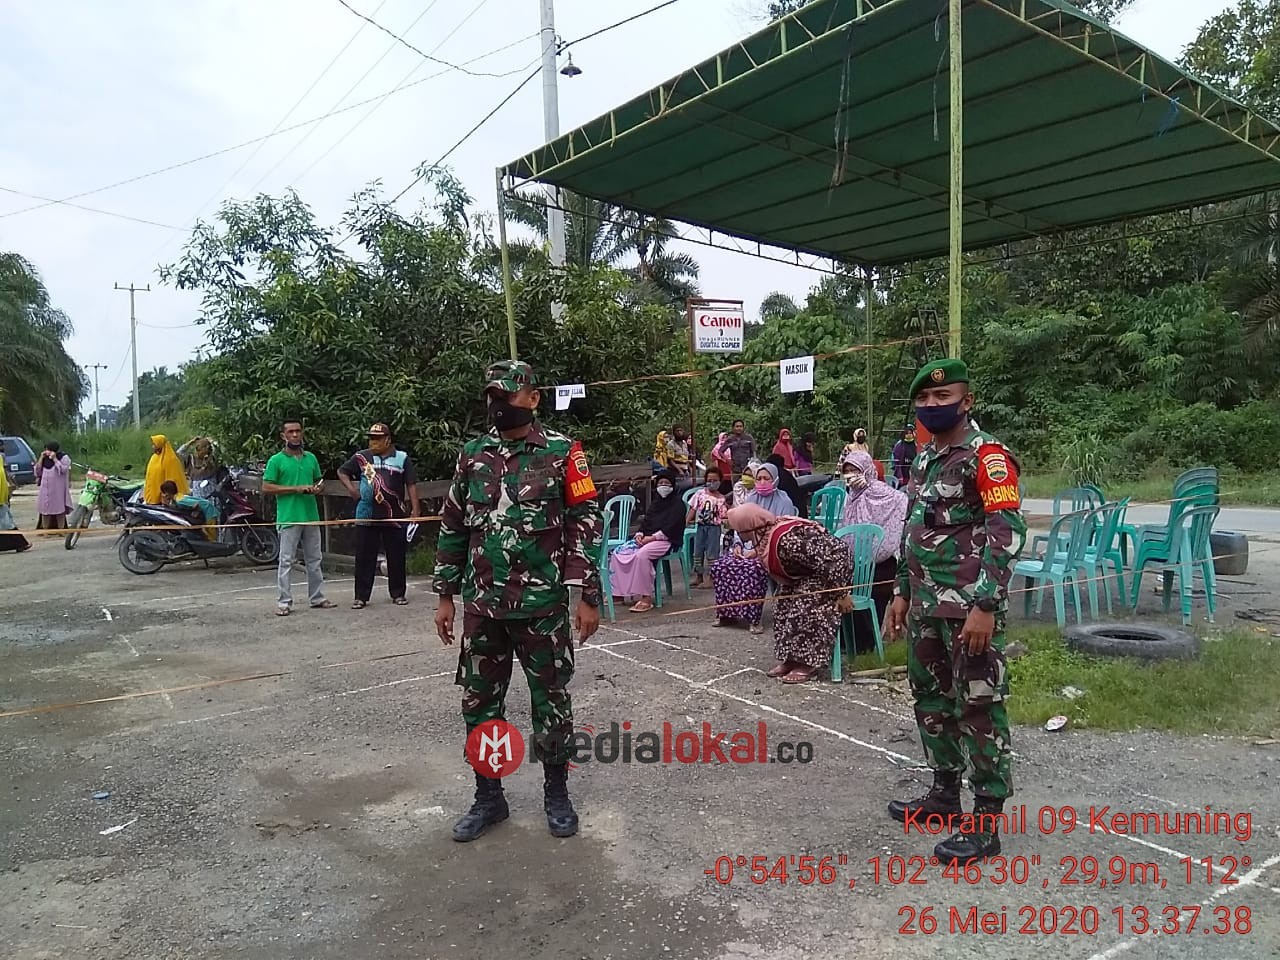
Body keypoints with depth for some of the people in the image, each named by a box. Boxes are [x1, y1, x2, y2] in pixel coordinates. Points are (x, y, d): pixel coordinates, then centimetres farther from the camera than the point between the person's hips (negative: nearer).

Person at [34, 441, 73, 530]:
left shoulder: (64, 458, -2)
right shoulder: (44, 458, 11)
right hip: (46, 488, 4)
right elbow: (38, 471, 7)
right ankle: (45, 528, 9)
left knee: (59, 509, -2)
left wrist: (54, 459, -16)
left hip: (58, 489, -4)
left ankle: (61, 528, 4)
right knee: (45, 509, 3)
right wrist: (41, 458, 0)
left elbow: (63, 469, -16)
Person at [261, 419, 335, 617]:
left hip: (311, 516, 5)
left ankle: (317, 598, 19)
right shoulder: (276, 460, -3)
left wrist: (319, 488, -3)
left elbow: (320, 481, 22)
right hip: (289, 517, -5)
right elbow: (266, 487, -8)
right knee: (286, 561, -2)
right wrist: (297, 489, -15)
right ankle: (284, 602, 2)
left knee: (314, 560, 11)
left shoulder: (311, 458, 12)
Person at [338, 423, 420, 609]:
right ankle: (361, 596, 9)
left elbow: (411, 485, 2)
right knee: (364, 557, 2)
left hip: (395, 516, -1)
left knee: (397, 557, 6)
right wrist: (351, 488, 0)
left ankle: (398, 594, 18)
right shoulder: (362, 457, 7)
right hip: (366, 516, 1)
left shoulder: (402, 458, 4)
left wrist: (415, 509, -7)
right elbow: (342, 471, 18)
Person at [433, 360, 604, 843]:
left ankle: (557, 794, 27)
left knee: (551, 700, 8)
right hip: (482, 605, 4)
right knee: (479, 702, 11)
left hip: (542, 604, -4)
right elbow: (453, 528, 12)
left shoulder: (561, 452, -5)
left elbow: (586, 523, -6)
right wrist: (446, 596, 10)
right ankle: (488, 798, 27)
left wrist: (588, 596, -9)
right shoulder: (472, 455, 7)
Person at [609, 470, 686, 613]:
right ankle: (618, 592, -12)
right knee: (618, 552, -12)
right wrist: (639, 534, -4)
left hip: (667, 541, -8)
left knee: (641, 554, -35)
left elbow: (671, 528, -11)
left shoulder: (678, 503, 0)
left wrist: (651, 538, -19)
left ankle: (646, 598, -33)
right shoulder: (655, 502, 23)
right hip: (647, 538, 8)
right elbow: (646, 521, 18)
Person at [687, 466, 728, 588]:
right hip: (700, 526, 2)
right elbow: (693, 508, 3)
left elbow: (722, 516, 3)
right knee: (697, 552, 8)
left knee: (712, 553, -1)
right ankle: (698, 576, 19)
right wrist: (687, 520, -8)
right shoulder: (700, 494, 3)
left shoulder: (721, 498, 1)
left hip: (714, 527, -2)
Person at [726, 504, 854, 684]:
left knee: (806, 609, -20)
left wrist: (842, 594, -28)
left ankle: (808, 664, -11)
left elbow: (828, 563, -34)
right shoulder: (767, 536, -9)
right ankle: (790, 658, 8)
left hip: (834, 566, -10)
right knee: (785, 607, 2)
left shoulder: (786, 541, -37)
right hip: (806, 572, 10)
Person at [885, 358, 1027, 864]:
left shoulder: (987, 455, -11)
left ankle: (984, 822, 8)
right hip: (926, 605, 9)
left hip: (970, 607, -9)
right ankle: (945, 791, 33)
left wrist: (986, 605, -23)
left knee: (979, 708, -1)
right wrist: (902, 591, 18)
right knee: (930, 697, 17)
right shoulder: (923, 458, 15)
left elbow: (1008, 533, -18)